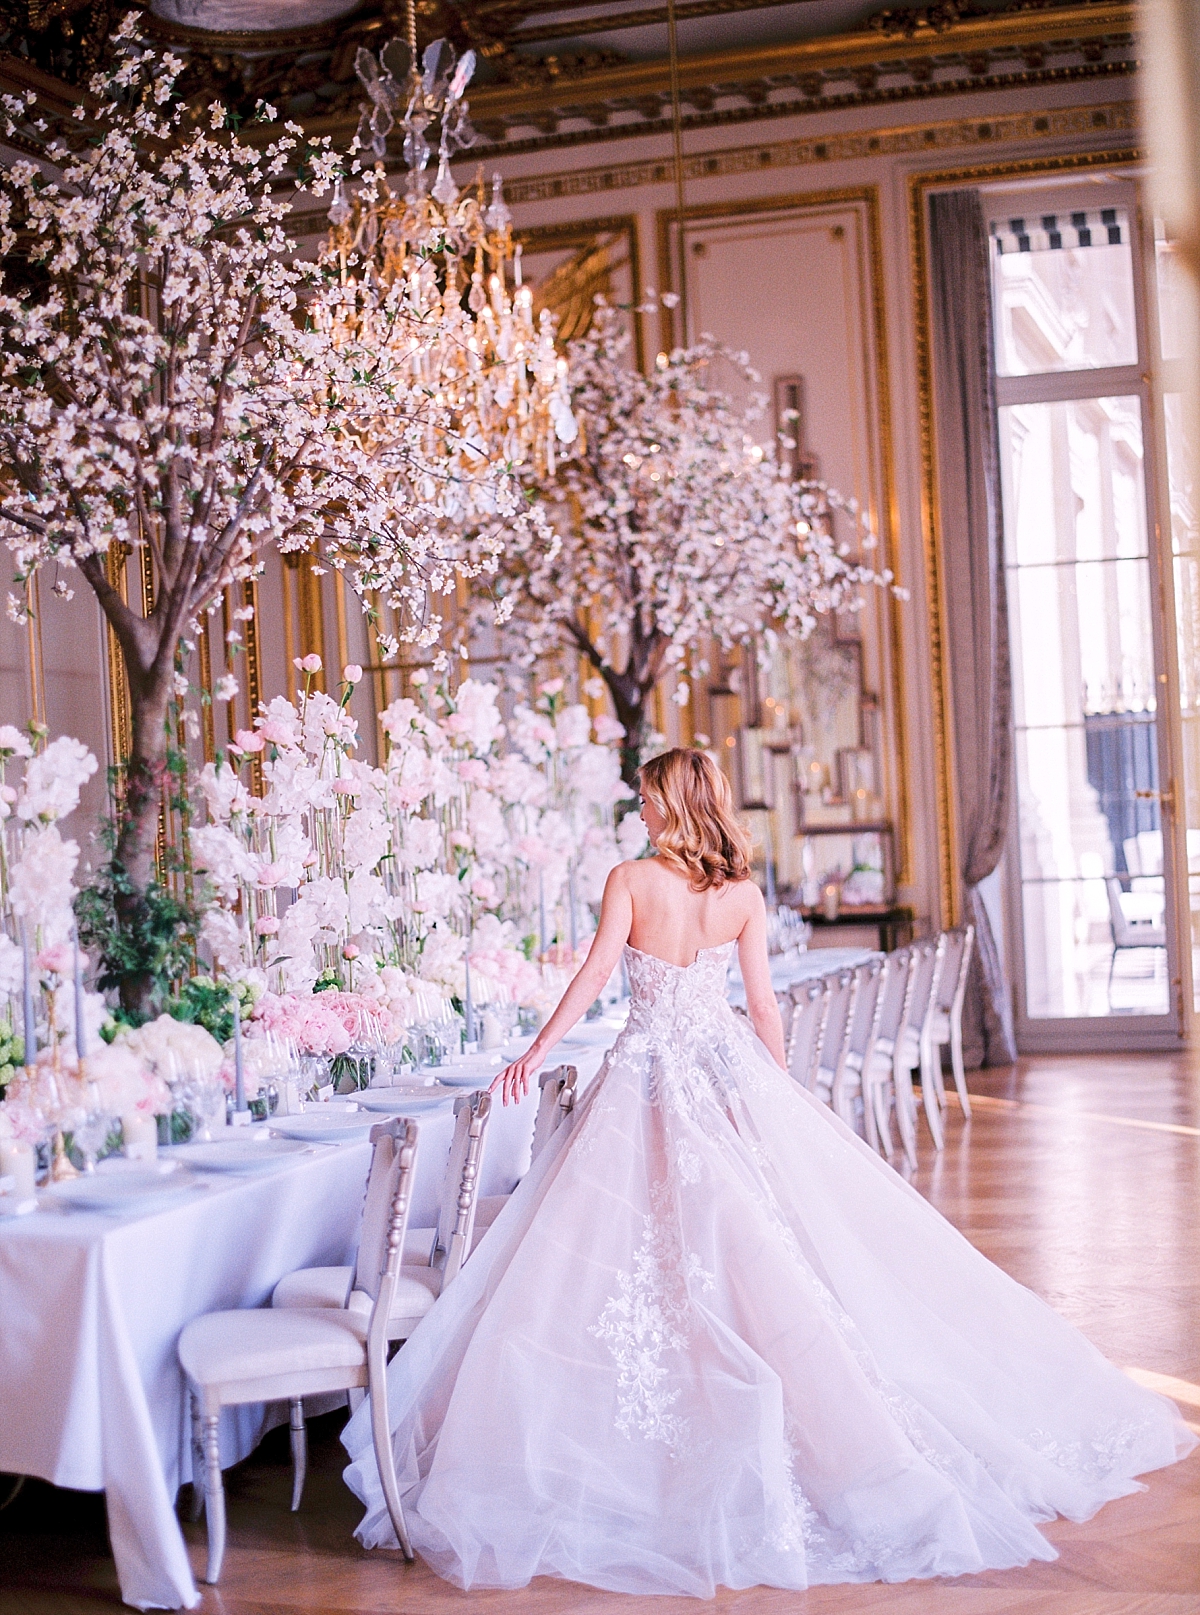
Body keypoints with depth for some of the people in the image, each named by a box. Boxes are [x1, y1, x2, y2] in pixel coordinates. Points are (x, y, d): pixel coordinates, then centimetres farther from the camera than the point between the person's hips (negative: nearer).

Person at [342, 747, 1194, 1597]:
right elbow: (763, 1002, 2)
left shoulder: (631, 879, -6)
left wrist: (540, 1048, -14)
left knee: (652, 1246, 3)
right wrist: (780, 1085, 13)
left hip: (649, 1071, -3)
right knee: (760, 1247, 8)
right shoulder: (743, 894, 1)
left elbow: (598, 970, -16)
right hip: (728, 1066, 3)